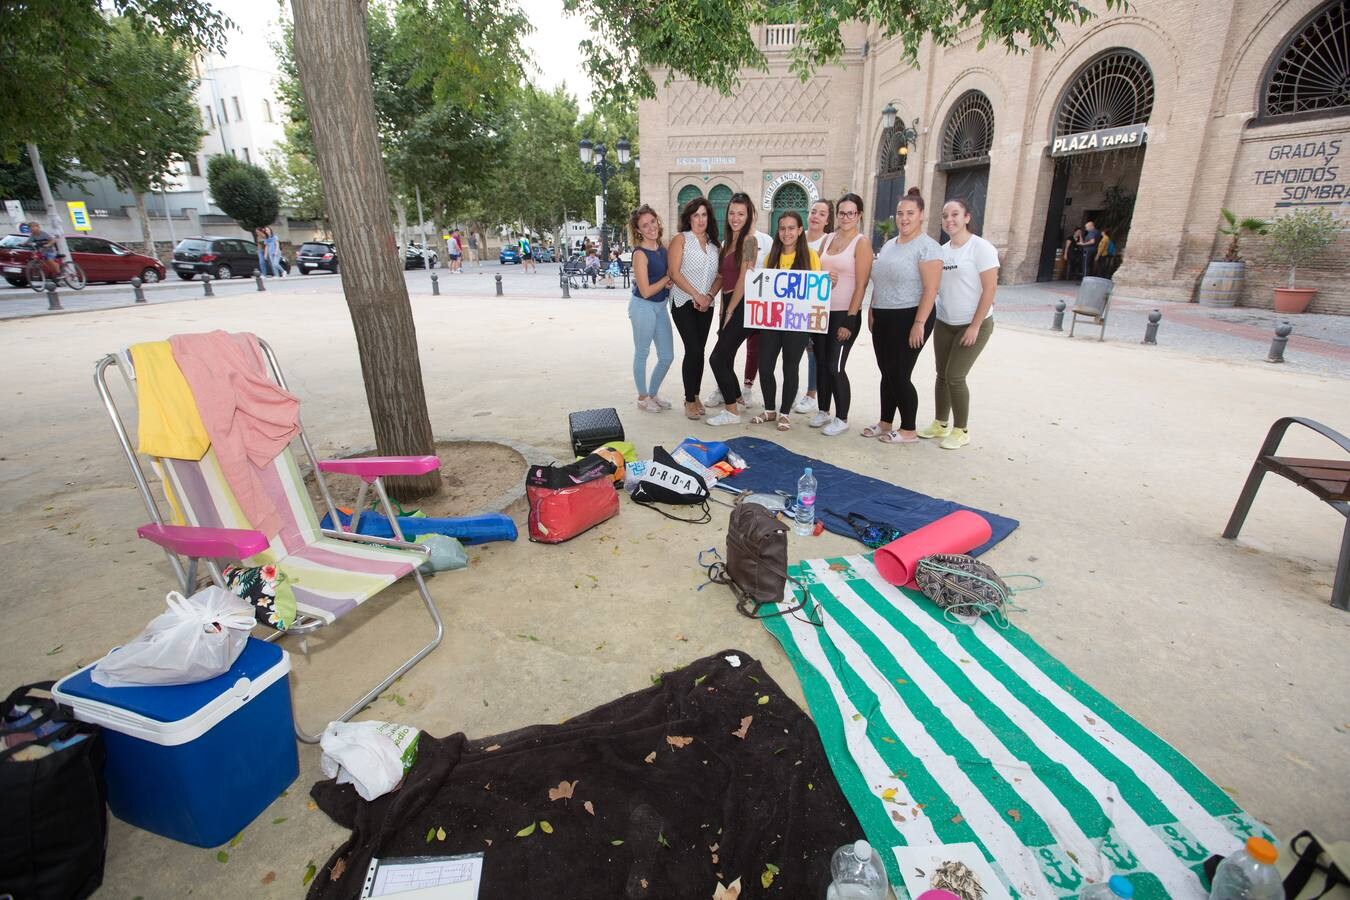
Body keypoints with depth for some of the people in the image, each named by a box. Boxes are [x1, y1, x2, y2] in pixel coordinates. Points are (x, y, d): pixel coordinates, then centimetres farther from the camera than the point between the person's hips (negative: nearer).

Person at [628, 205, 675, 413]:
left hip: (661, 306, 7)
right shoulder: (640, 254, -17)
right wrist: (667, 278, -9)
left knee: (667, 357, 11)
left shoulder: (663, 247, 3)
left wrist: (669, 282, -6)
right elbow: (646, 291, -19)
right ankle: (643, 398, 24)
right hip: (643, 307, -7)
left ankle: (653, 394, 30)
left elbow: (672, 273, 17)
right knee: (641, 354, 9)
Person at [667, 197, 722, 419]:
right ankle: (689, 400, -2)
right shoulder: (681, 239, -2)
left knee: (699, 350, 6)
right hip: (684, 302, -5)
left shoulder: (713, 243, 14)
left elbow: (719, 275, 10)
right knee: (693, 350, -12)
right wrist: (697, 295, -15)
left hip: (706, 305, 5)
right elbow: (675, 273, -11)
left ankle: (696, 396, 16)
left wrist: (709, 296, -8)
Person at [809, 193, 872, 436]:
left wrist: (850, 321, -16)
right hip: (822, 311, 6)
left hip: (844, 315, -6)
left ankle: (842, 419, 8)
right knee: (821, 364, 10)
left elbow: (861, 285, -12)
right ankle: (823, 411, 25)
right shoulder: (827, 239, 11)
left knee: (835, 367, -6)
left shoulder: (861, 243, -6)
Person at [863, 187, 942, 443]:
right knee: (887, 373, 12)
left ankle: (909, 430, 10)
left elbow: (930, 289, -16)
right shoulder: (889, 245, 15)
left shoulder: (927, 247, -9)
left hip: (908, 318, -7)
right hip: (883, 318, 7)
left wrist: (919, 324, -22)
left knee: (899, 375, -4)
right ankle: (885, 423, 24)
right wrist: (872, 310, 13)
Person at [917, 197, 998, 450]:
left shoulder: (981, 248, -11)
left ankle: (961, 431, 8)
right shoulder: (942, 250, 7)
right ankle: (940, 424, 22)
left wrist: (975, 326, -17)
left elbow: (989, 290, -14)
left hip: (974, 325, -5)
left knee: (955, 376, -8)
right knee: (942, 375, 8)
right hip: (944, 323, 6)